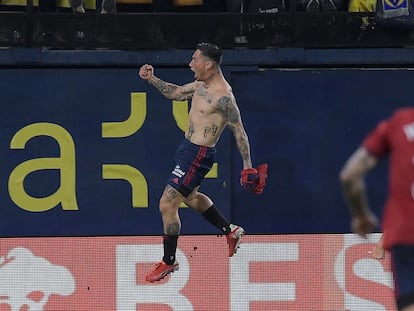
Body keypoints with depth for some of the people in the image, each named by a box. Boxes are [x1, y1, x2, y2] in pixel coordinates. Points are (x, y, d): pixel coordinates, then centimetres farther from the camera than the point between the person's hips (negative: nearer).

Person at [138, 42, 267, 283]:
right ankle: (230, 231, 45)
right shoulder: (201, 86, 5)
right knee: (190, 197, 31)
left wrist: (247, 166, -17)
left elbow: (239, 131, -19)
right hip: (189, 148, 10)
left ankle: (169, 262, 8)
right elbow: (175, 93, 21)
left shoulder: (223, 97, -23)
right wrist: (152, 79, 9)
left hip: (198, 155, -10)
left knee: (167, 206, -5)